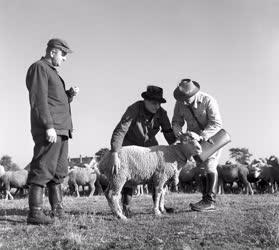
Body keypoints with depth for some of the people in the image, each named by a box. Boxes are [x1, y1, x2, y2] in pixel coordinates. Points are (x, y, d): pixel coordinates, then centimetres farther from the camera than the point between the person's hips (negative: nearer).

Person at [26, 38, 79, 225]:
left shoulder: (52, 72, 26)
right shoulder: (39, 68, -4)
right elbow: (39, 100, -15)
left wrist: (71, 94, 9)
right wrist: (48, 126, -22)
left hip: (60, 129, 10)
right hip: (49, 129, -10)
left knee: (59, 171, 11)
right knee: (43, 169, -11)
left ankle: (58, 211, 16)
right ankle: (35, 213, -10)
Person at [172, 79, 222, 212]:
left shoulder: (208, 101, -28)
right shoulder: (180, 103, -13)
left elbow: (216, 124, -30)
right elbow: (177, 121, -5)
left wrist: (202, 136, -41)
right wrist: (177, 130, -28)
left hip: (212, 136, -6)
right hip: (195, 137, 6)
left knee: (209, 166, -17)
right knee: (201, 167, 3)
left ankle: (210, 201, -19)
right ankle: (206, 201, 6)